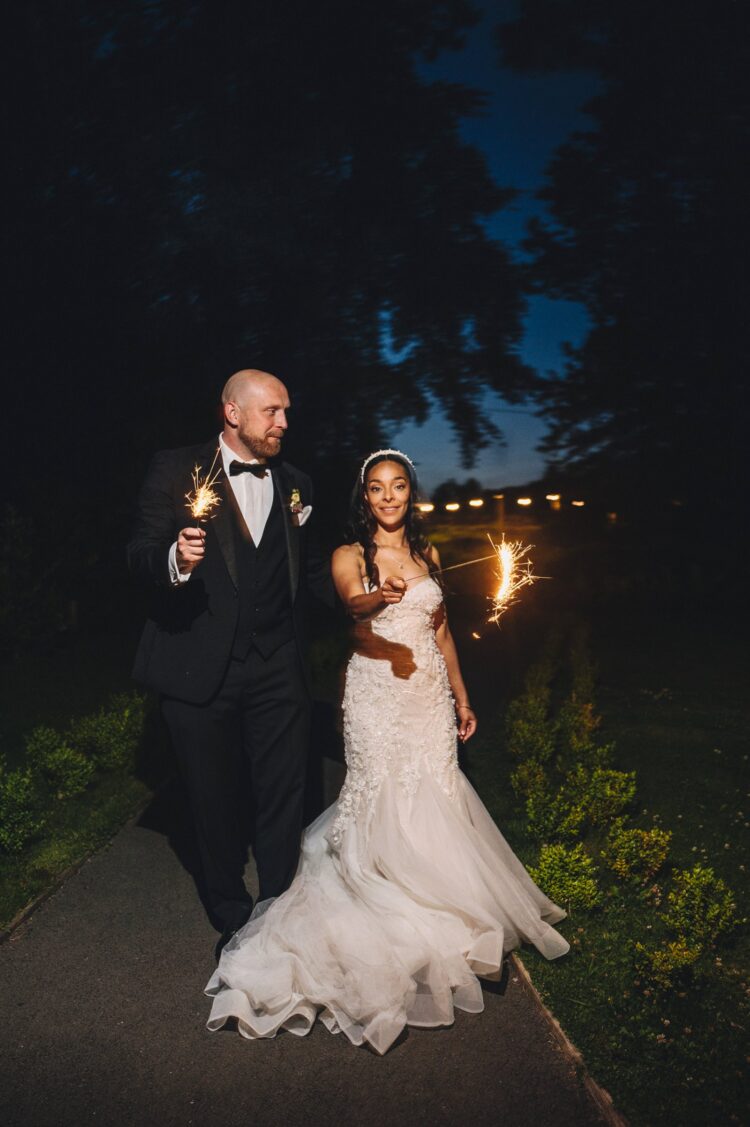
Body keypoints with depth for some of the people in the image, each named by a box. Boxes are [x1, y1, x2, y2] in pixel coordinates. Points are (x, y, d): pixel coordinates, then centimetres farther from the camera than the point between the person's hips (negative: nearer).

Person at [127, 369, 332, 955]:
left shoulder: (295, 484, 10)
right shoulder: (177, 471, -1)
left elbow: (312, 567, 13)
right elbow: (140, 553, -6)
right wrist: (176, 560, -28)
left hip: (277, 667, 3)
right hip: (199, 667, -2)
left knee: (284, 796, 7)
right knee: (216, 801, 13)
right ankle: (233, 918, 36)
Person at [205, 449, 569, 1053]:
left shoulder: (428, 554, 9)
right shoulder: (349, 556, -5)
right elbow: (352, 604, -28)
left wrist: (461, 697, 15)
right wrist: (381, 596, -51)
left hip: (430, 689, 4)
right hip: (377, 691, -4)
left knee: (434, 794, 9)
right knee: (383, 799, -4)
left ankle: (438, 904, 29)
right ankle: (386, 910, 16)